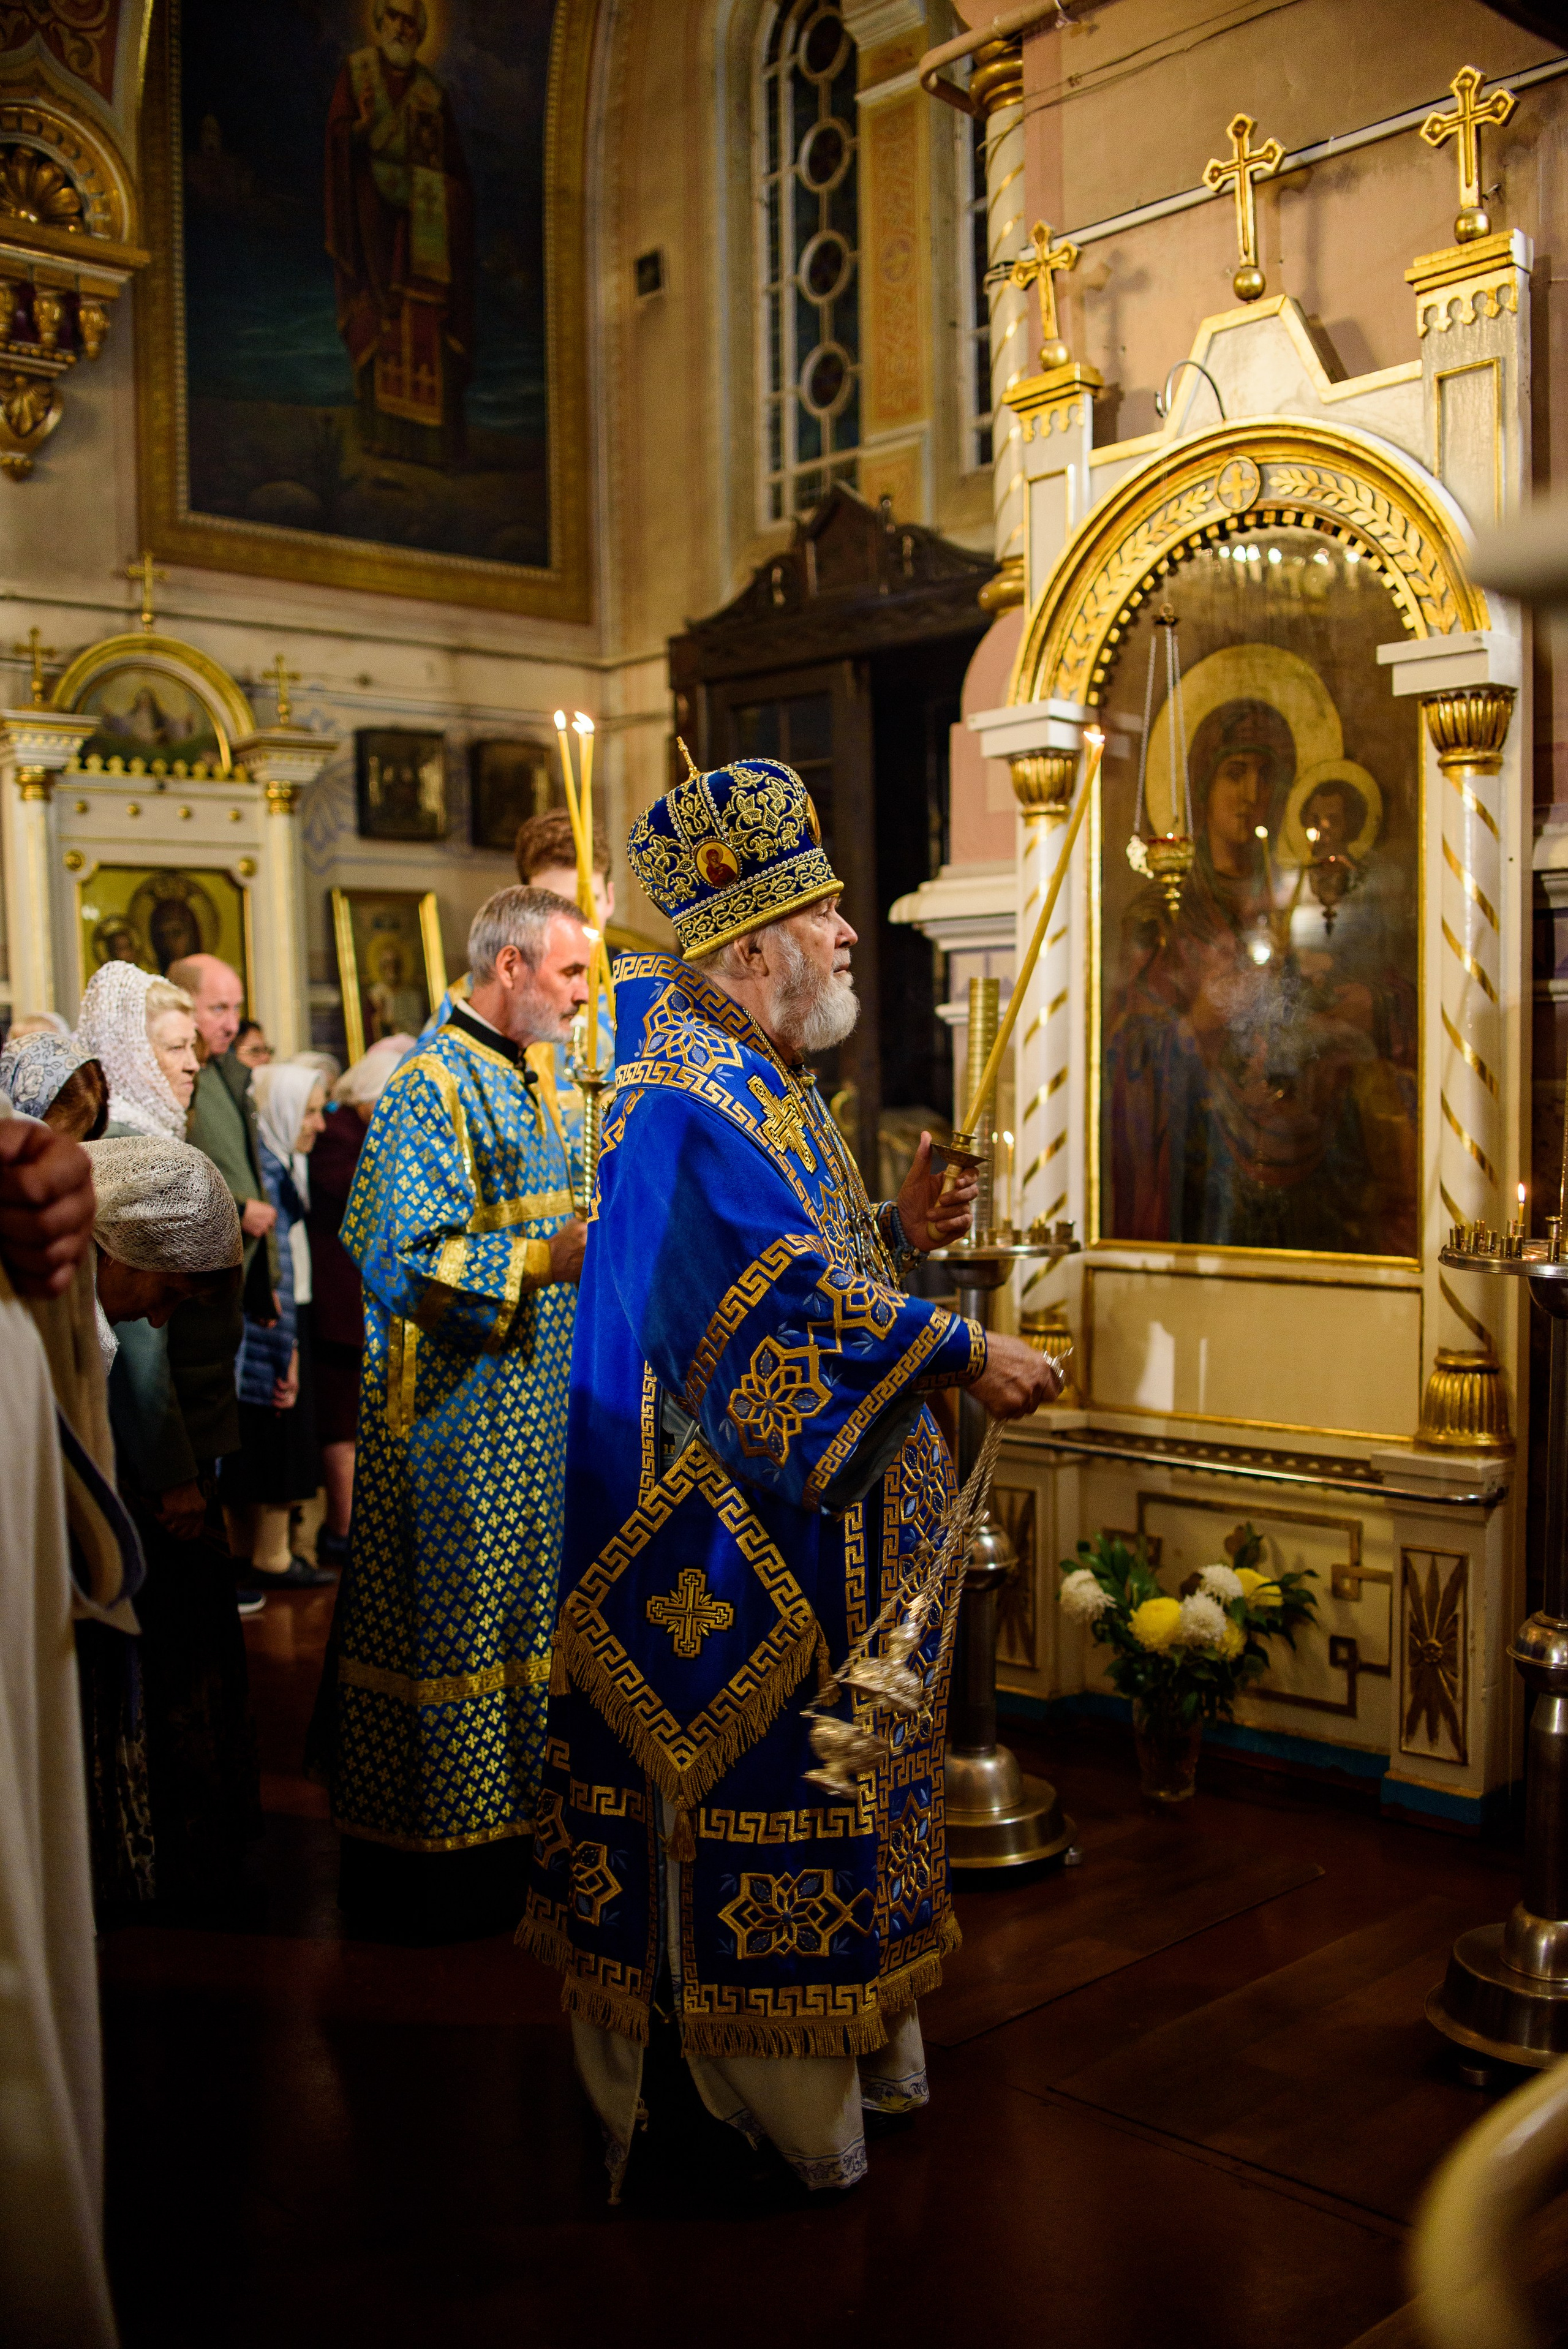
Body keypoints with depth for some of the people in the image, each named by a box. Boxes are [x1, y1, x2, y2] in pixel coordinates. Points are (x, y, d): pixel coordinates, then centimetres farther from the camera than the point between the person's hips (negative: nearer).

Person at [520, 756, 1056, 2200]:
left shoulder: (773, 1091, 14)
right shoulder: (689, 1103, -19)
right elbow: (789, 1301, -27)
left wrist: (898, 1235, 4)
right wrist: (963, 1355, -24)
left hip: (826, 1534, 11)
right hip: (742, 1553, -10)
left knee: (828, 1794, 18)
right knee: (759, 1812, 1)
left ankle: (845, 2055, 32)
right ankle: (779, 2106, 16)